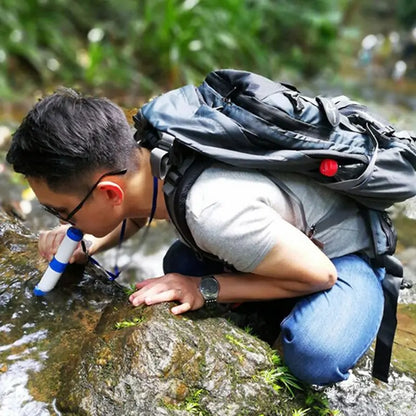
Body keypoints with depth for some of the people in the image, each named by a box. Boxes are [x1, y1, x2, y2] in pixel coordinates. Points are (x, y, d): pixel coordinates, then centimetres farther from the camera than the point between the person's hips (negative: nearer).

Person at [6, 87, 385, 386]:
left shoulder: (213, 214, -41)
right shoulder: (143, 150, -16)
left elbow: (320, 274, -27)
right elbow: (137, 210, 11)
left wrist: (205, 289, -26)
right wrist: (91, 244, -8)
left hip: (345, 251, -8)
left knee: (313, 357, -33)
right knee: (180, 263, 0)